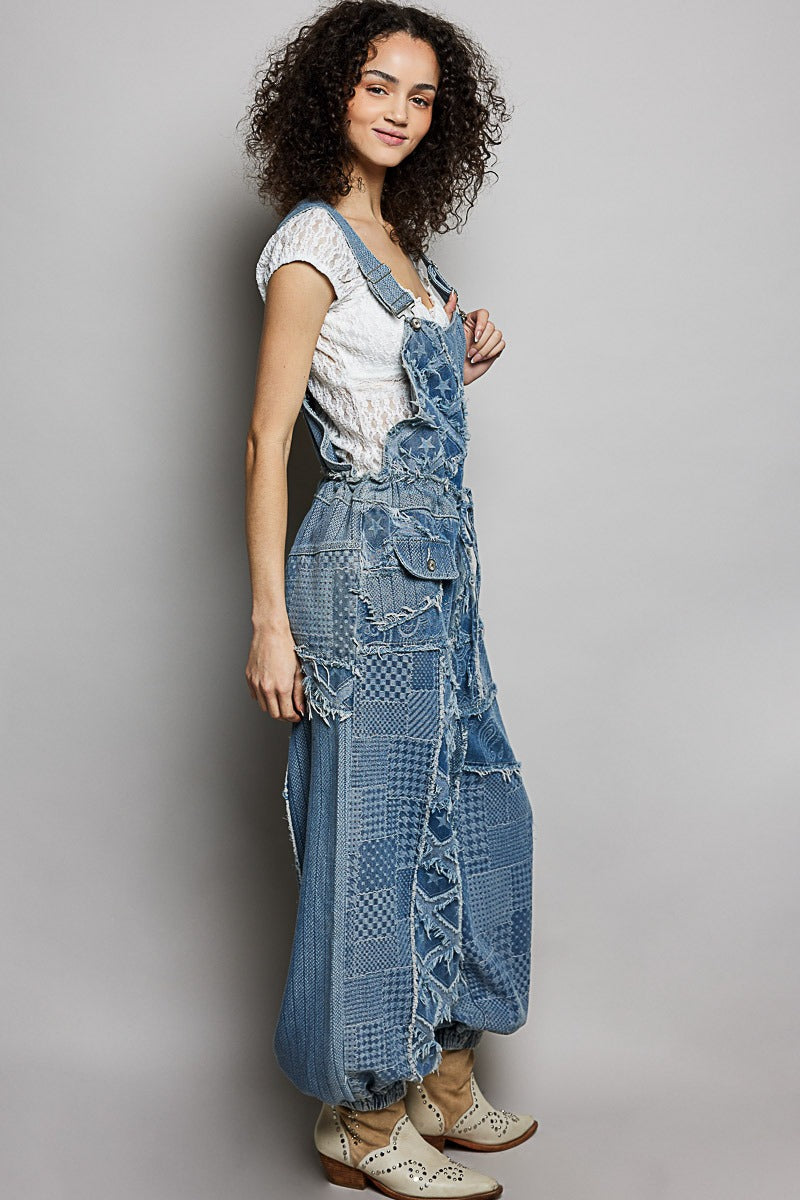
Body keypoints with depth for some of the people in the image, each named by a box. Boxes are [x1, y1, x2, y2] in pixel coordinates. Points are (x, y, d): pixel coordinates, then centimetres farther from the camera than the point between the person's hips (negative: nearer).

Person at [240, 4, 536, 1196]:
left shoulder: (400, 240, 15)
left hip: (441, 563, 9)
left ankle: (444, 1080, 30)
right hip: (369, 566, -9)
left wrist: (466, 363, 6)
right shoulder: (311, 244, -9)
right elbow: (267, 439, -13)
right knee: (373, 836, 0)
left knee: (476, 813, 14)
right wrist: (269, 623, -17)